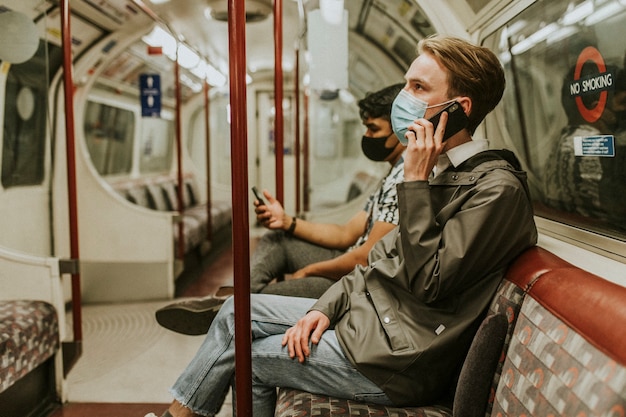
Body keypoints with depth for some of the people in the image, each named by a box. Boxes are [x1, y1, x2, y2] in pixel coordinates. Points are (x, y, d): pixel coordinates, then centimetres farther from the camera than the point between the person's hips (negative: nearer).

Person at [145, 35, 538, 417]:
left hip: (398, 356, -8)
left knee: (251, 358, 0)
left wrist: (416, 182, -23)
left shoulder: (497, 187, -19)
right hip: (365, 312, 9)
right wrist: (326, 307, 0)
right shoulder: (439, 170, 10)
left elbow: (428, 283, -24)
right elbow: (383, 260, 11)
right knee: (238, 312, 8)